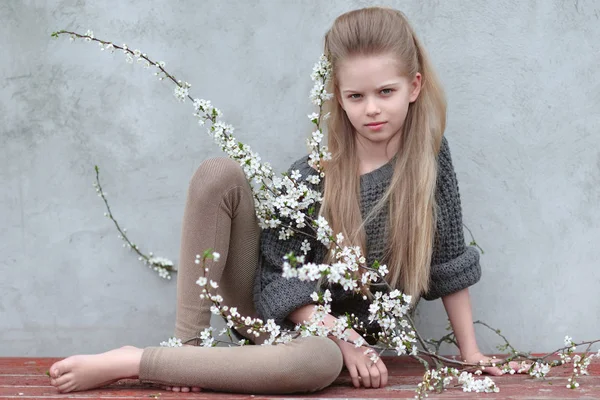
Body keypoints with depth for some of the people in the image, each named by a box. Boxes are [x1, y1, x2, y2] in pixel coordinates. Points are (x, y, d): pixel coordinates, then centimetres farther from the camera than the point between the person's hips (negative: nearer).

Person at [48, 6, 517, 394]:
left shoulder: (430, 154, -10)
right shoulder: (314, 173, -14)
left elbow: (449, 260, -1)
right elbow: (277, 278, -12)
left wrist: (471, 353, -1)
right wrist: (344, 337, -19)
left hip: (331, 333, 0)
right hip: (273, 304, 0)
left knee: (322, 363, -42)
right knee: (219, 174, -24)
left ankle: (128, 363, -31)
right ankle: (187, 343, -23)